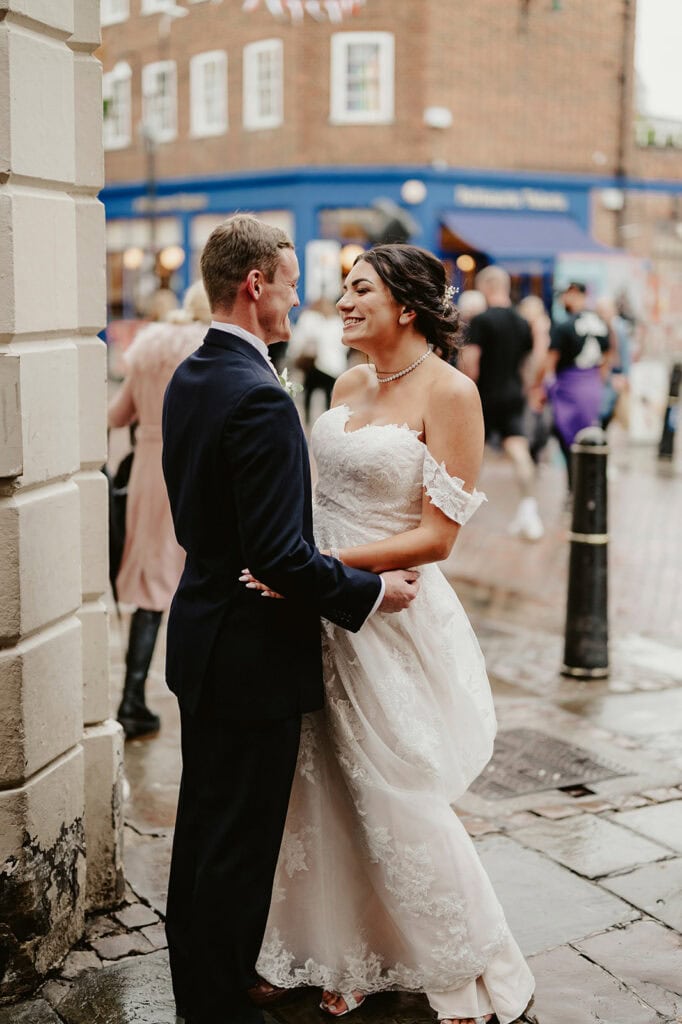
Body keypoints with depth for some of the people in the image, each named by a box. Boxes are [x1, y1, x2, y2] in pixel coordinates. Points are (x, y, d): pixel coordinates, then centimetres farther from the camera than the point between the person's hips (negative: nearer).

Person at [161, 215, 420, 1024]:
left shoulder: (188, 376, 5)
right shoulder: (259, 398, -25)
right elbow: (279, 555, -26)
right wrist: (371, 592, -15)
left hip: (202, 635, 10)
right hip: (251, 653, -10)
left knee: (203, 820, 23)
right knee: (242, 841, 6)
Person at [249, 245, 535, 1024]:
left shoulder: (449, 393, -13)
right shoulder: (349, 386, 8)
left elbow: (436, 535, -17)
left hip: (391, 617, -7)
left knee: (401, 803, 3)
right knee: (329, 797, 13)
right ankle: (354, 960, 34)